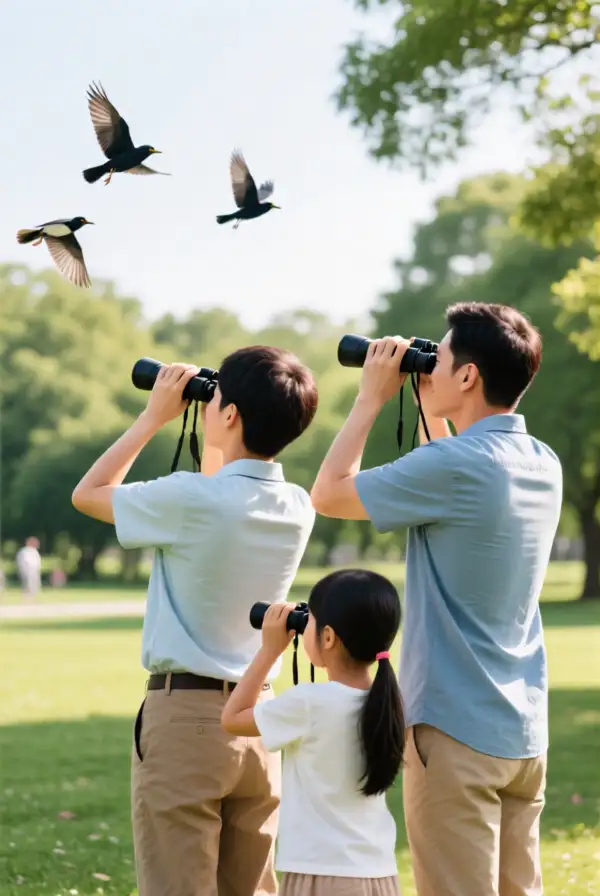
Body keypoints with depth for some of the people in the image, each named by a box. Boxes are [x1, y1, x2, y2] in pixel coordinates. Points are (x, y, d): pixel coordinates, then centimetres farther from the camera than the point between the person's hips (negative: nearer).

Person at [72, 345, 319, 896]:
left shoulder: (191, 500, -16)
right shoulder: (298, 508, 3)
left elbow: (88, 494, -1)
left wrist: (155, 417, 3)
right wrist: (210, 440, 17)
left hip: (185, 712, -6)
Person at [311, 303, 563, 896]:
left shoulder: (454, 467, -18)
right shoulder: (544, 465, 6)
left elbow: (328, 495, -7)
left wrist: (372, 396, 1)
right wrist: (428, 404, 19)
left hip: (457, 728, -8)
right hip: (524, 731, 8)